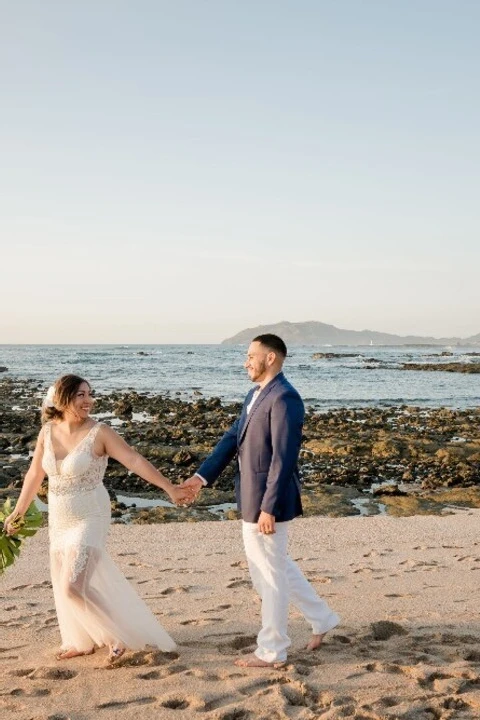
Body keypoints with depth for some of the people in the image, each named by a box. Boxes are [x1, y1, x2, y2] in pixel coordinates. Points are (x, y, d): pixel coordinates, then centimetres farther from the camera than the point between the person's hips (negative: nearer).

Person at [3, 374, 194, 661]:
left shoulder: (100, 432, -16)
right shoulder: (48, 432, -2)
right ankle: (82, 641, 35)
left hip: (90, 519, -6)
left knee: (74, 586, -13)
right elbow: (35, 474, 10)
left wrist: (170, 488, -25)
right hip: (59, 520, 6)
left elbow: (135, 460, -19)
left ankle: (121, 635, 7)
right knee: (64, 585, 15)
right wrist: (19, 512, 15)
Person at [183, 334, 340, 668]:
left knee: (270, 572, 3)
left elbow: (284, 457, -23)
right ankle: (321, 618, 34)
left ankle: (271, 651, 18)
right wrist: (202, 476, 4)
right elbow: (233, 438, 12)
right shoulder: (256, 394, 11)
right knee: (276, 565, 21)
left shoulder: (284, 398, -19)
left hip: (268, 498, -10)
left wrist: (268, 508, -23)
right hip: (252, 496, 10)